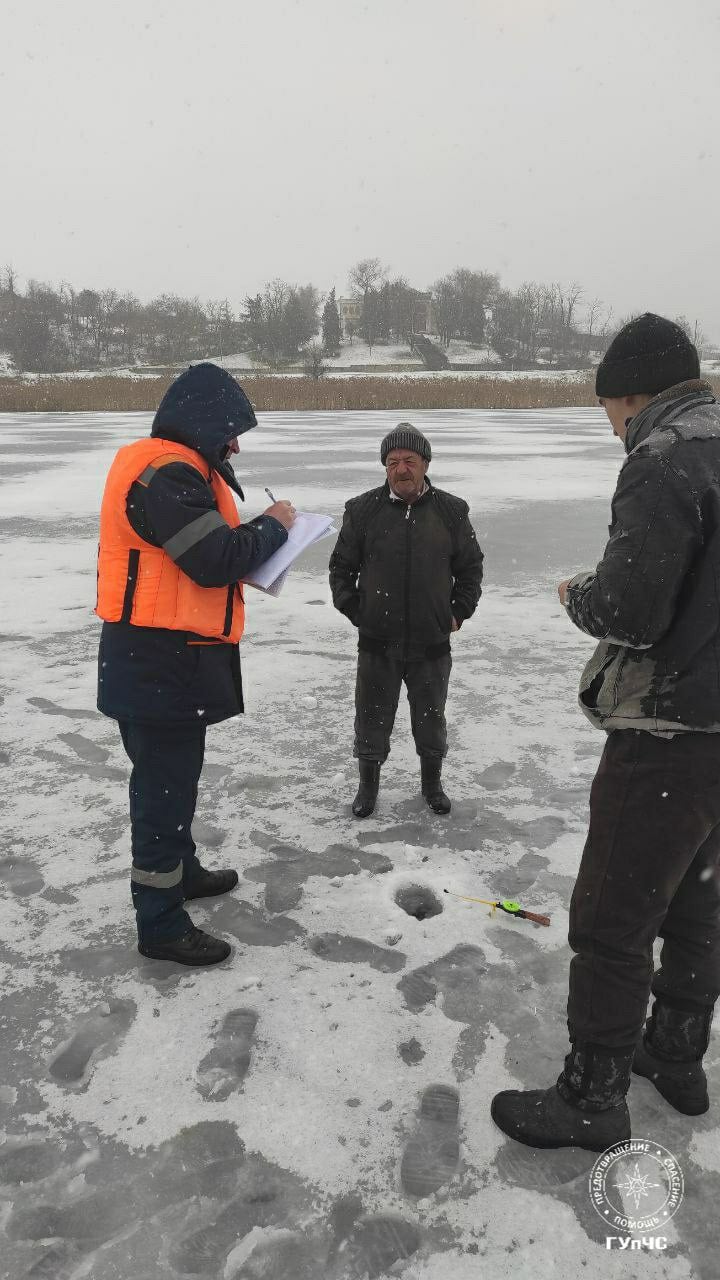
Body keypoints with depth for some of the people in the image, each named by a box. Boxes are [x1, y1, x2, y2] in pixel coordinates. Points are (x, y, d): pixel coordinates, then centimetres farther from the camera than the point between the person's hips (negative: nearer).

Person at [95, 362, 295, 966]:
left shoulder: (172, 469, 15)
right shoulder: (167, 473, -20)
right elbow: (216, 560, -26)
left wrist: (254, 537, 3)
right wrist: (273, 526, -10)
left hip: (168, 657, 11)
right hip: (159, 663, -11)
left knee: (175, 774, 24)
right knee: (165, 784, -1)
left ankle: (181, 869, 42)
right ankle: (161, 923, 11)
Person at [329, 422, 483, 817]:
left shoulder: (451, 511, -2)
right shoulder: (363, 510, -4)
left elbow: (471, 567, 9)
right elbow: (341, 566, 5)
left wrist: (459, 613, 4)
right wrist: (354, 611, 0)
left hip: (432, 641, 1)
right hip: (377, 641, -1)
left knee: (431, 717, 16)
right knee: (372, 717, 10)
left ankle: (432, 783, 36)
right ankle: (368, 784, 31)